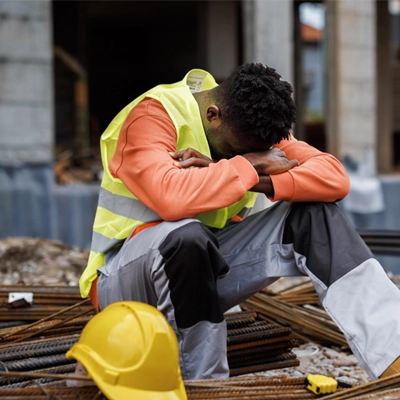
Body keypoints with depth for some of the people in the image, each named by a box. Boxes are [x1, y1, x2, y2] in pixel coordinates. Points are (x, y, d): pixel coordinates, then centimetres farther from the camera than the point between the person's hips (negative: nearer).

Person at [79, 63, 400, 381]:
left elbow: (336, 178, -14)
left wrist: (260, 181, -29)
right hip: (126, 277, -5)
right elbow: (170, 197, -38)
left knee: (311, 212, -13)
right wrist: (249, 166, -25)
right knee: (187, 237, -39)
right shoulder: (151, 116, -18)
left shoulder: (249, 130, -2)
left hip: (205, 267, 6)